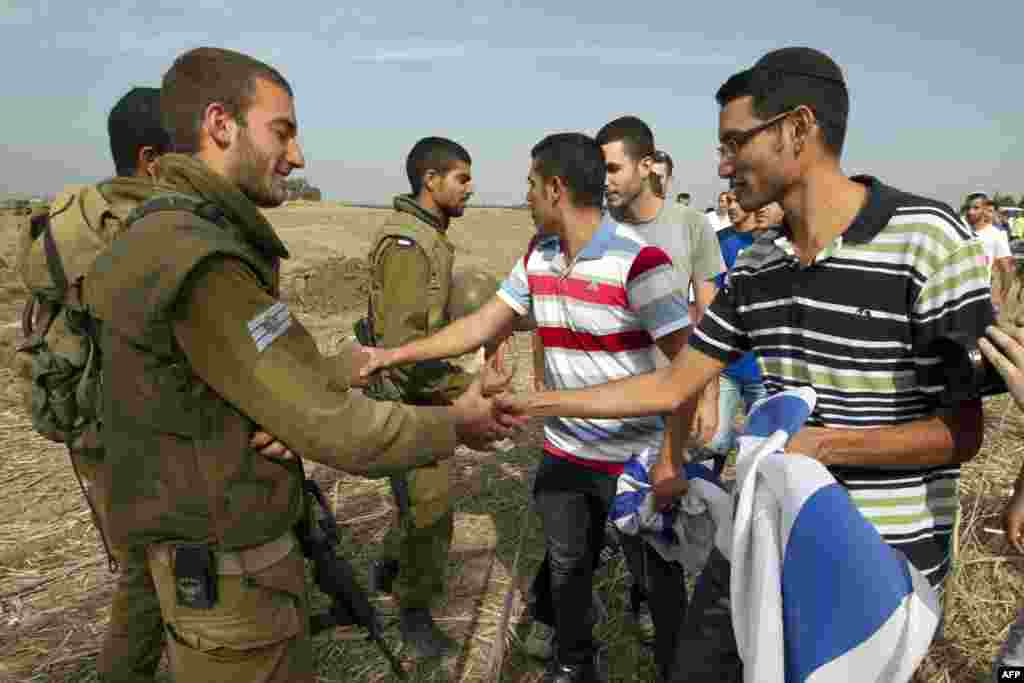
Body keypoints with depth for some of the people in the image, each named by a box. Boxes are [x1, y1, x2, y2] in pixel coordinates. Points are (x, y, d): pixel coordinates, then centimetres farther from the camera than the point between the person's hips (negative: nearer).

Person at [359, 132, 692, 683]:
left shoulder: (639, 262, -21)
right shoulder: (537, 255, 2)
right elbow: (481, 326, 7)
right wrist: (392, 355, 5)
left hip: (637, 456, -6)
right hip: (563, 449, 6)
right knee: (565, 565, 21)